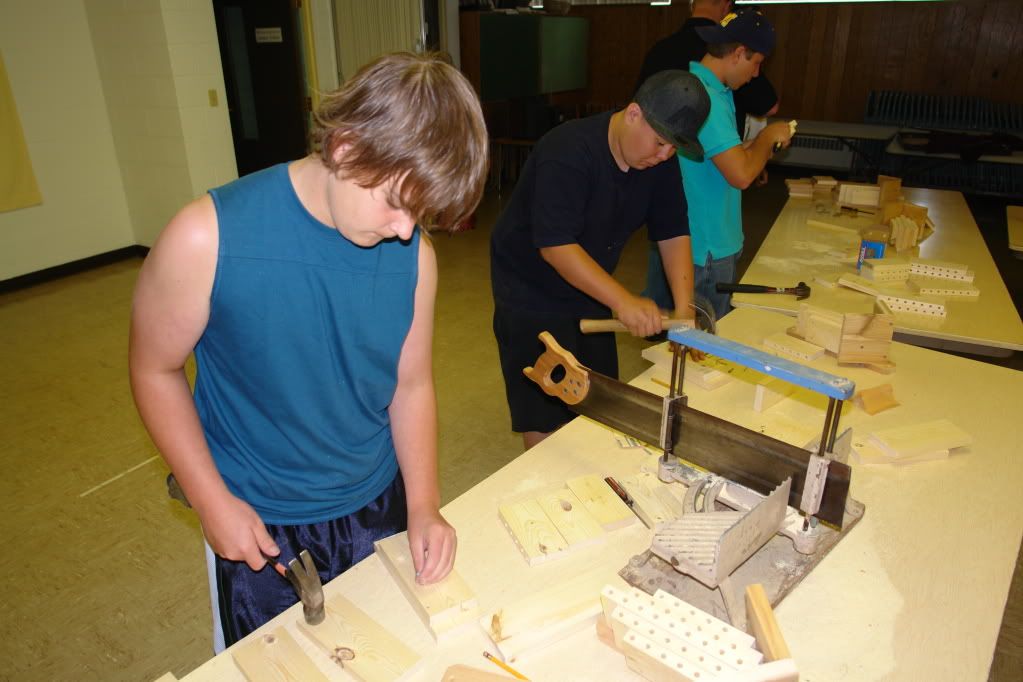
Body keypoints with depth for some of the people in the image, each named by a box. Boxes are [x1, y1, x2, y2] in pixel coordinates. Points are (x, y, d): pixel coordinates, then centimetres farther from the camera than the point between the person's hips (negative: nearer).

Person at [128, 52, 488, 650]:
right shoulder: (208, 238, -23)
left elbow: (411, 384, -4)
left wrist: (424, 507, -9)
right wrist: (213, 500, -13)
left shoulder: (415, 253, -14)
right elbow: (155, 371, -10)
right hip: (258, 526, -2)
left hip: (381, 508, 3)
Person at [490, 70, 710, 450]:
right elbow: (555, 246, -34)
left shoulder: (659, 161, -5)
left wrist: (684, 308, -16)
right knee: (547, 418, -4)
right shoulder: (568, 152, -28)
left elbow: (673, 234, -4)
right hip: (531, 294, -7)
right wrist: (622, 301, -42)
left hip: (589, 290, 8)